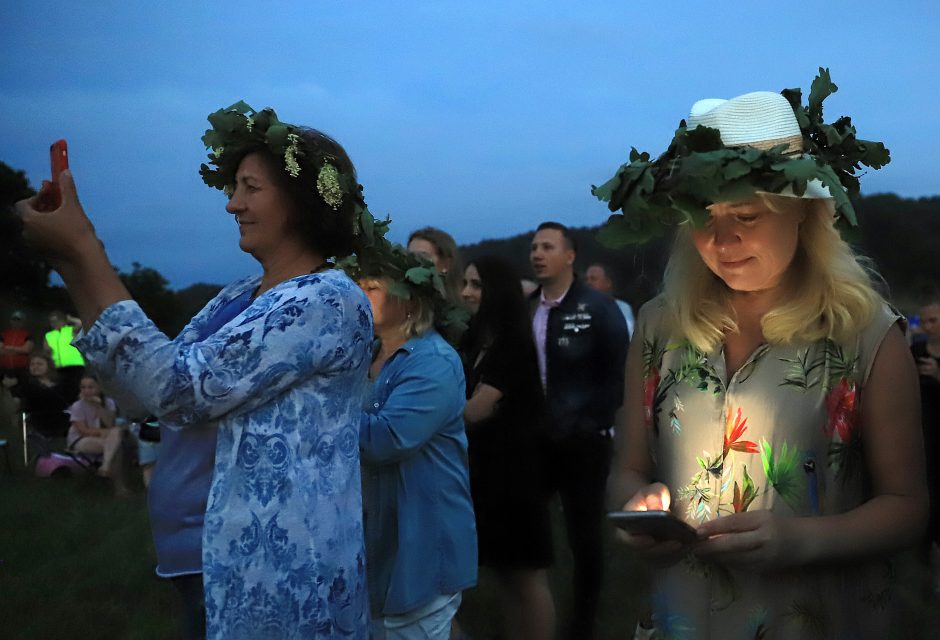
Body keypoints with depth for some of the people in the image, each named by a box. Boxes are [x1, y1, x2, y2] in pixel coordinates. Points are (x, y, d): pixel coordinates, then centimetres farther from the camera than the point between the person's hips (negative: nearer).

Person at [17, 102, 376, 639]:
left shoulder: (329, 300, -16)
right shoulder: (237, 298, 11)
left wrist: (86, 252, -18)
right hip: (204, 555, 8)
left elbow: (179, 390, -22)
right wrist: (74, 264, 1)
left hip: (274, 570, -8)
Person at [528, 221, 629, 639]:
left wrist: (591, 425, -15)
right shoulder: (524, 310, 6)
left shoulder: (599, 308, -6)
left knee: (584, 538, 8)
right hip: (534, 440, 4)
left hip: (582, 442, -4)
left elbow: (618, 375, -8)